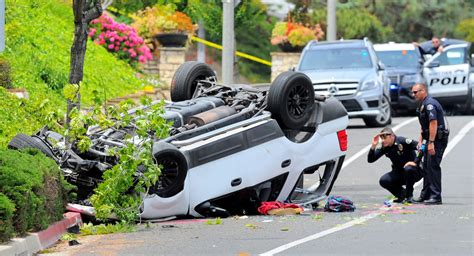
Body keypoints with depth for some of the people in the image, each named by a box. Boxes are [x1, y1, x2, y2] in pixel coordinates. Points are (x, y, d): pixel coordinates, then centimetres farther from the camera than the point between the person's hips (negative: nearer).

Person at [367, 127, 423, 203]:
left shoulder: (403, 141, -22)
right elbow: (370, 160, -6)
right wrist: (373, 146, -20)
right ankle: (402, 193, 5)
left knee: (408, 169, -39)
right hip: (398, 173, 5)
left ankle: (409, 196, -17)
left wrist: (416, 162, -29)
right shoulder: (383, 147, -5)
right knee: (383, 181, -21)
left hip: (414, 172, -5)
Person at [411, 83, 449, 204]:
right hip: (431, 140, 11)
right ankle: (425, 195, 21)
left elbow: (433, 123, -25)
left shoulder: (429, 104, -16)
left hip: (438, 139, -11)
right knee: (426, 166, 14)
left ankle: (436, 197, -12)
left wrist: (431, 143, -28)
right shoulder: (423, 105, 18)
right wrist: (420, 141, 19)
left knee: (433, 166, -12)